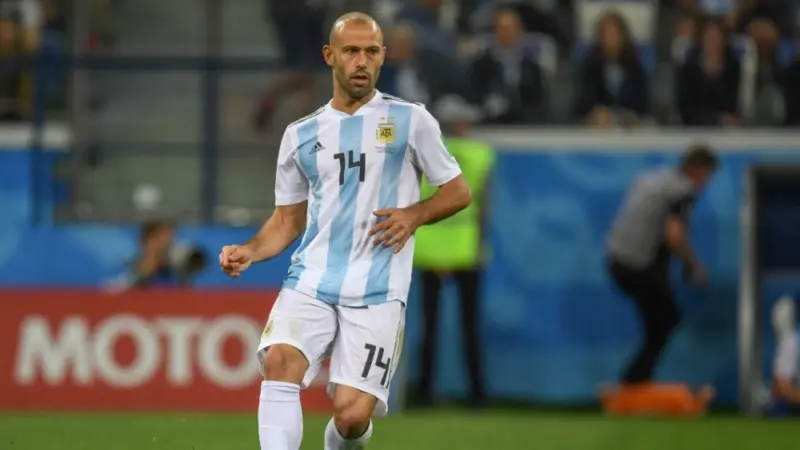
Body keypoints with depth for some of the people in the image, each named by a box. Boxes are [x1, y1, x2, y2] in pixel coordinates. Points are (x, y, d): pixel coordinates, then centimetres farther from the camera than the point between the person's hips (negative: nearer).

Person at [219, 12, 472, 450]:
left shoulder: (410, 120, 6)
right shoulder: (302, 134, 14)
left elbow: (458, 192, 12)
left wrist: (413, 215, -7)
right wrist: (249, 251, 0)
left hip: (376, 294, -2)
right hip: (310, 282, 2)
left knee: (351, 415, -12)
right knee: (280, 360, -27)